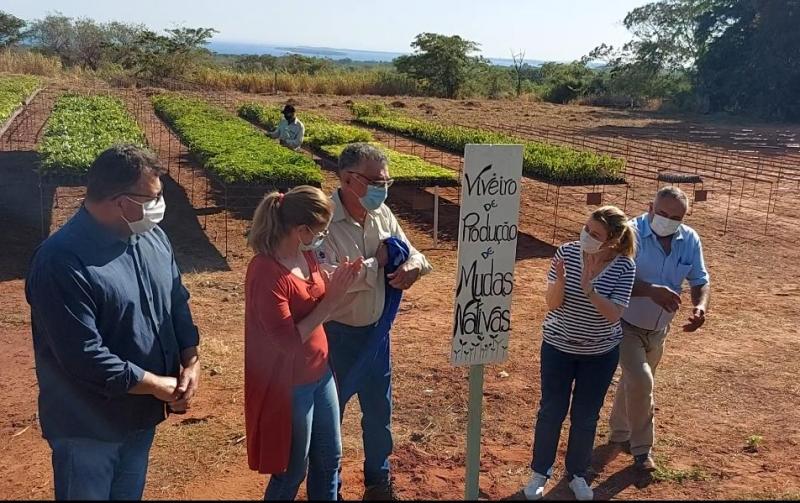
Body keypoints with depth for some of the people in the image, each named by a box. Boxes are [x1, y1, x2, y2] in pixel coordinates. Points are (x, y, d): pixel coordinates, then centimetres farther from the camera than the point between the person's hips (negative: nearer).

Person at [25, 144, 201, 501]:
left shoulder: (152, 237, -3)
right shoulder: (61, 260, -27)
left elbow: (178, 302, 6)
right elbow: (85, 357, -29)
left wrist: (190, 362, -9)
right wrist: (158, 385, -21)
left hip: (142, 412, 7)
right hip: (88, 426, -6)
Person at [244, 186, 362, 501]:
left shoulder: (305, 254, -1)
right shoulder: (266, 272, -26)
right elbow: (288, 342, -26)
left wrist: (338, 283, -8)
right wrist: (331, 300, -23)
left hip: (320, 372, 8)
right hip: (289, 385, -8)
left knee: (329, 459, 22)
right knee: (291, 471, 12)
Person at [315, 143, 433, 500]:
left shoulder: (382, 214, -3)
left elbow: (408, 251, 8)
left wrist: (413, 264, -16)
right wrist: (376, 262, -22)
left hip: (376, 330, 6)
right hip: (335, 335, -6)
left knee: (379, 410, 22)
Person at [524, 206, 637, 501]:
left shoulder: (624, 267, -15)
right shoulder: (567, 252, -14)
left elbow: (614, 314, -20)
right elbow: (552, 304, -15)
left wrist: (588, 289, -33)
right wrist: (560, 281, -34)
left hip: (601, 353, 0)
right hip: (558, 346, 0)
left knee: (586, 416, 13)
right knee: (551, 411, 10)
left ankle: (577, 473, 35)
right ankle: (540, 471, 30)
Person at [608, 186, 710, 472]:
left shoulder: (690, 240, -6)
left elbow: (700, 281, 2)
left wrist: (701, 306, -20)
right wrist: (651, 291, -44)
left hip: (658, 328, 6)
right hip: (626, 324, -5)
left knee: (634, 382, 21)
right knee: (640, 381, -19)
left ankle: (620, 433, 43)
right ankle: (641, 447, 3)